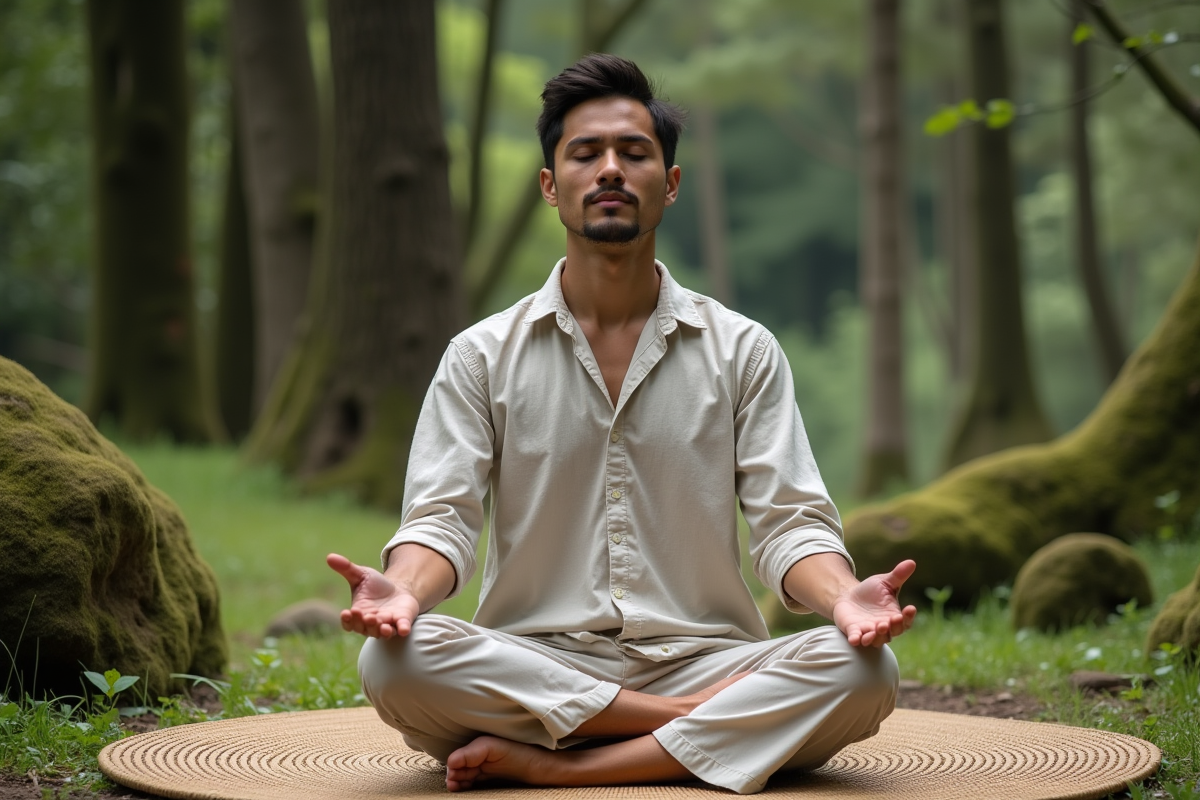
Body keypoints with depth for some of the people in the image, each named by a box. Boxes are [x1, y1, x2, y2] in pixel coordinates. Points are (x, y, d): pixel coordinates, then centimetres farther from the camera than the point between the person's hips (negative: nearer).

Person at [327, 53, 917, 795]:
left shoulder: (743, 351, 9)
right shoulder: (482, 356, 8)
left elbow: (791, 520, 2)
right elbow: (443, 516, 0)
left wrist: (844, 597, -22)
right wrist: (404, 591, -25)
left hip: (702, 662, 1)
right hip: (535, 664, 0)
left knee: (862, 671, -28)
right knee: (396, 660, -31)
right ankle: (723, 724, -21)